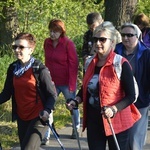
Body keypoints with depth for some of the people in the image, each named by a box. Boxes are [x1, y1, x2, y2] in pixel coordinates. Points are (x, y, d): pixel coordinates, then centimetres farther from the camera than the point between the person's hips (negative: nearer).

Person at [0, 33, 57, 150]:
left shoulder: (40, 70, -14)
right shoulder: (12, 69, 3)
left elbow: (52, 94, -11)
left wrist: (47, 111, -28)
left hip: (38, 118, -7)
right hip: (21, 118, 7)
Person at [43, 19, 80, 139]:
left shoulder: (68, 43, -12)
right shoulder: (47, 43, 2)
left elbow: (73, 64, -12)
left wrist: (72, 84, -15)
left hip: (66, 82, -4)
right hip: (52, 82, 4)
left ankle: (76, 129, 32)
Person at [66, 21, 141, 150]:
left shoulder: (121, 64, -12)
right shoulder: (91, 63, 6)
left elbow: (131, 96, -13)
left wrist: (114, 109, -27)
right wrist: (76, 101, 1)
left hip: (116, 122, -5)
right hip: (94, 120, 5)